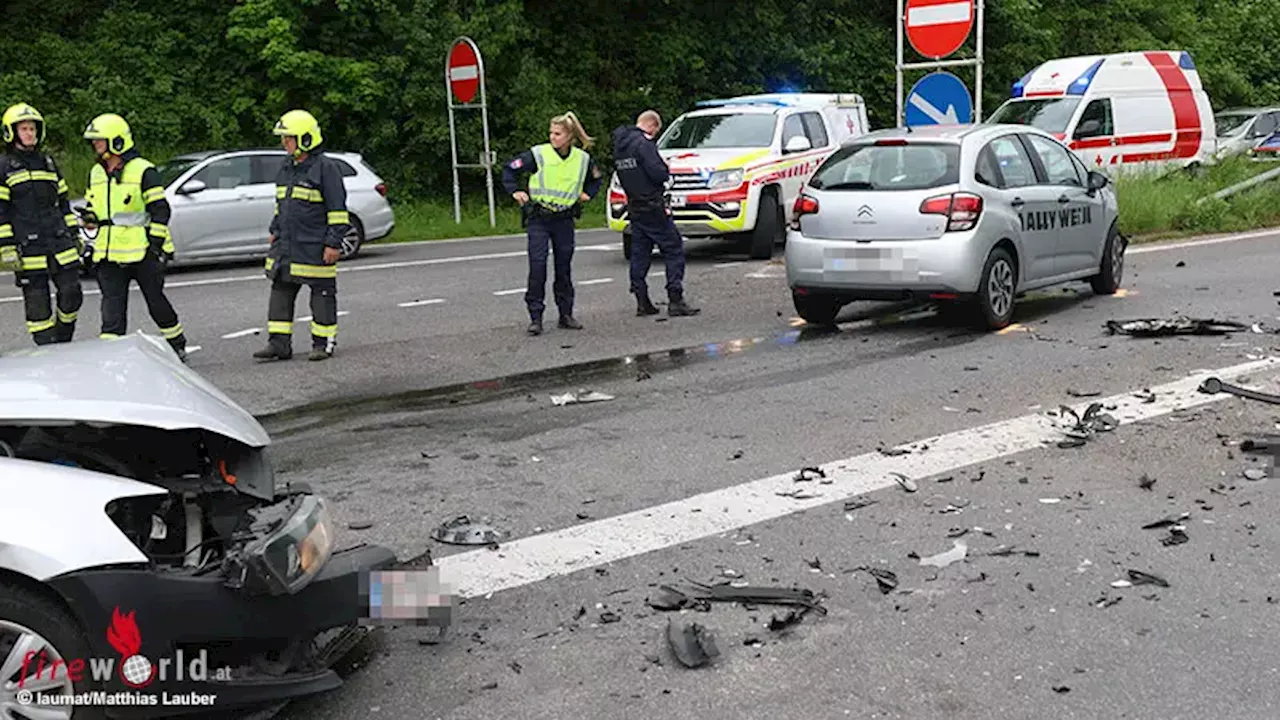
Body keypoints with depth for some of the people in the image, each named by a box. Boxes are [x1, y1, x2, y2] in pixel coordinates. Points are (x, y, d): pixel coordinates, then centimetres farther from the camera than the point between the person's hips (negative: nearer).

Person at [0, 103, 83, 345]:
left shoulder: (48, 162, 17)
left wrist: (75, 235, 18)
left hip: (60, 245, 5)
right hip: (28, 250, -5)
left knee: (72, 295, 3)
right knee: (38, 304, -1)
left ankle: (63, 344, 21)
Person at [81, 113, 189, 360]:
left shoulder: (143, 170, -9)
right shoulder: (96, 173, 13)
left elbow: (160, 209, -11)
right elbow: (92, 203, 25)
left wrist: (156, 243, -16)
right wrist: (90, 217, 2)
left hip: (142, 251, -5)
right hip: (109, 254, 6)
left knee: (156, 301, 6)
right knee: (112, 305, -1)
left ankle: (177, 346, 24)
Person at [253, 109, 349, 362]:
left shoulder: (325, 168, -11)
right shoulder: (287, 167, 13)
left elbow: (338, 210, -13)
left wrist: (333, 243, -16)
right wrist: (275, 230, 22)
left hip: (315, 247, -8)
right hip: (286, 244, 8)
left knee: (322, 293, 2)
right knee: (281, 291, 6)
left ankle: (324, 342, 12)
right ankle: (279, 343, 11)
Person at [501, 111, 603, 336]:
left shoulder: (583, 159, 1)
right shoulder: (538, 154, -9)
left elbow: (596, 179, 22)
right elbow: (509, 170, 0)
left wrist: (587, 194, 7)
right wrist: (514, 191, -11)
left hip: (564, 219, 3)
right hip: (539, 218, -3)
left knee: (564, 267, 9)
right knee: (537, 266, -10)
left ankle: (566, 314, 19)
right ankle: (535, 317, -4)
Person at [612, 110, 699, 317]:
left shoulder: (620, 144, 13)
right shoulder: (643, 143, -15)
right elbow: (658, 173, -21)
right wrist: (666, 171, 2)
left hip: (634, 208, 9)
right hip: (653, 207, -8)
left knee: (639, 254, 11)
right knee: (674, 250, -4)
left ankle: (642, 302, 12)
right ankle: (675, 300, -9)